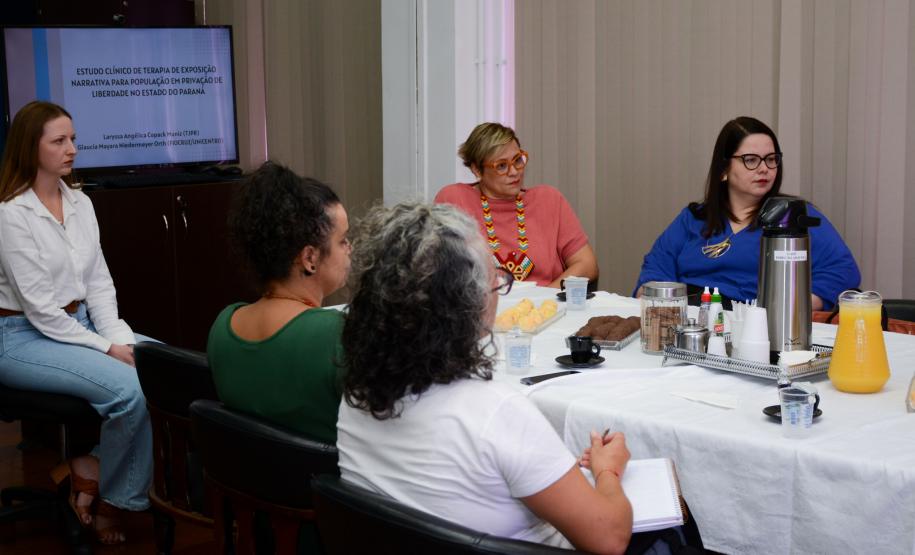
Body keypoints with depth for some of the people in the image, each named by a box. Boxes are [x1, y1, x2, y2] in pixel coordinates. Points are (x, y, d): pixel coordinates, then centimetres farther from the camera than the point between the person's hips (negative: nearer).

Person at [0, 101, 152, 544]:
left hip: (80, 323, 8)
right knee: (128, 387, -28)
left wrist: (119, 337, -9)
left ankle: (92, 468, -3)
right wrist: (106, 349, -19)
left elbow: (99, 282, 7)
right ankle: (110, 498, -3)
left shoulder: (80, 203, 7)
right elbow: (39, 308, -18)